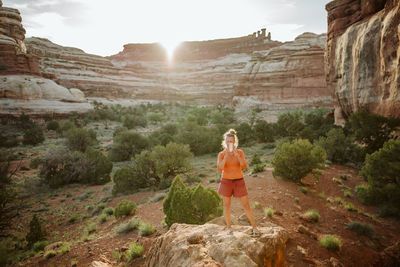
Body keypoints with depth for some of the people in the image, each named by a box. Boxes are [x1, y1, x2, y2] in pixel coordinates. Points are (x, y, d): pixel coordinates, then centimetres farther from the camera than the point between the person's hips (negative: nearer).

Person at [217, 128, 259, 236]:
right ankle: (229, 228, 28)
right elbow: (220, 169, -19)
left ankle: (254, 227, 21)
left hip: (239, 182, 0)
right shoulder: (221, 154, -5)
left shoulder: (240, 152, -2)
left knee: (246, 206, 2)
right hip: (226, 182, 0)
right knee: (227, 206, 9)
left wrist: (237, 155, -27)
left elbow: (244, 167, -15)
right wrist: (226, 155, -28)